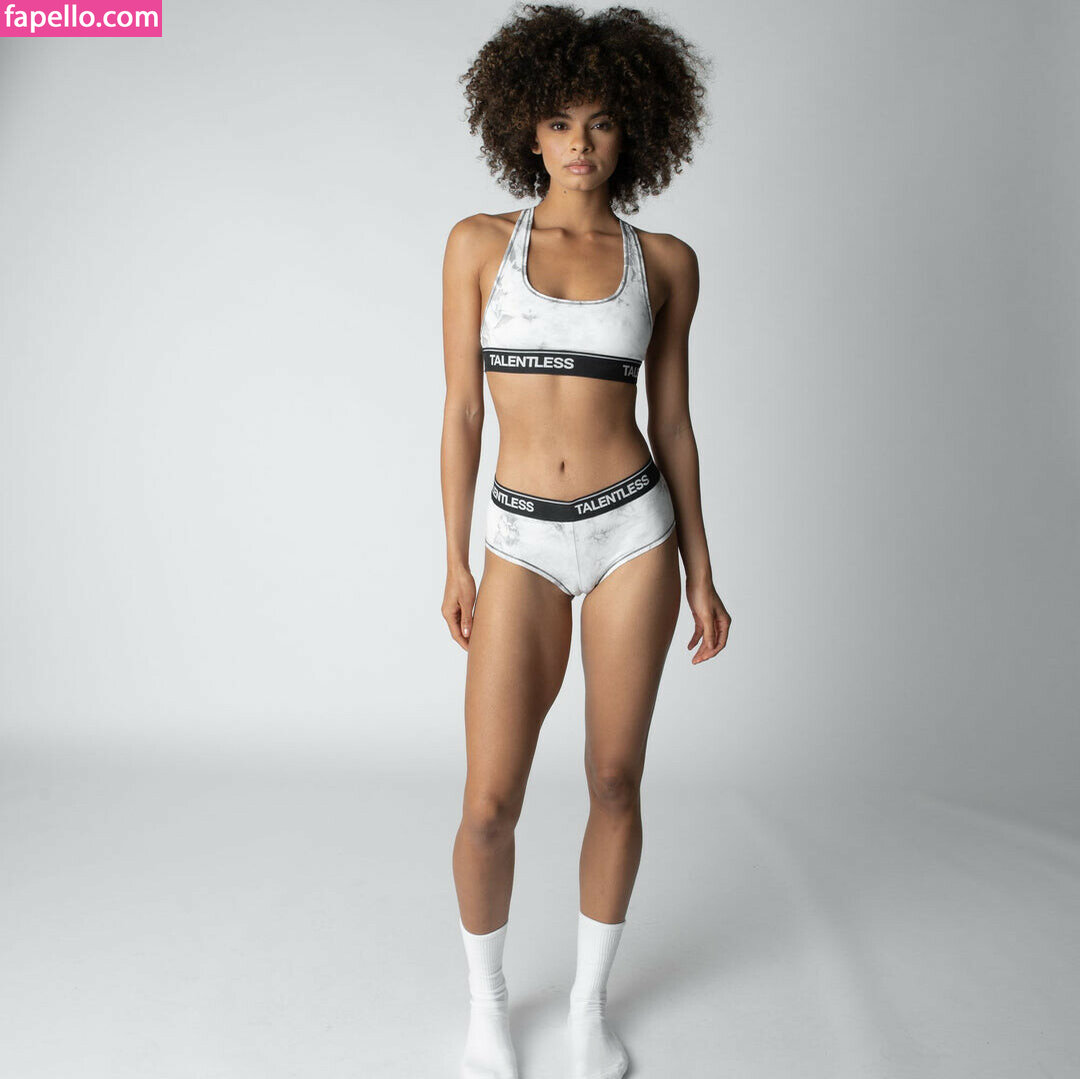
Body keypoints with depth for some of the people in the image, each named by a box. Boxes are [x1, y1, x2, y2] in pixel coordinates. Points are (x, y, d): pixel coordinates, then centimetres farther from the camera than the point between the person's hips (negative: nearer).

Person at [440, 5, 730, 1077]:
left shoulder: (665, 261, 4)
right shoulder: (479, 244, 2)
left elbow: (671, 420, 6)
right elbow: (460, 413, 2)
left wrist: (700, 573, 5)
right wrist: (456, 562, 1)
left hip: (633, 532, 1)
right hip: (522, 544, 0)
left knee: (615, 782, 9)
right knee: (489, 806, -2)